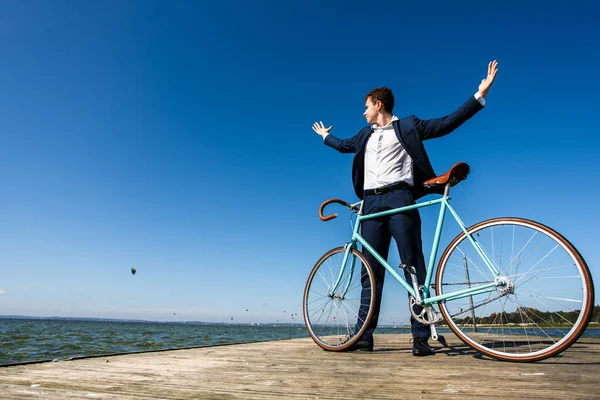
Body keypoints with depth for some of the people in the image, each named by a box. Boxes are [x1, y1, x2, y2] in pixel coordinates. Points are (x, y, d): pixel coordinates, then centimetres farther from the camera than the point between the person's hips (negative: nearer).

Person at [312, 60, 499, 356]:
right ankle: (364, 336, 3)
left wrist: (480, 94, -1)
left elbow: (446, 124, 4)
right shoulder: (365, 133, 25)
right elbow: (345, 145, 43)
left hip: (399, 199, -5)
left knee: (414, 267, -7)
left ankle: (421, 337, -5)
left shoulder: (407, 126, 10)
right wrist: (325, 136, 58)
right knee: (371, 270, 2)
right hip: (371, 203, 5)